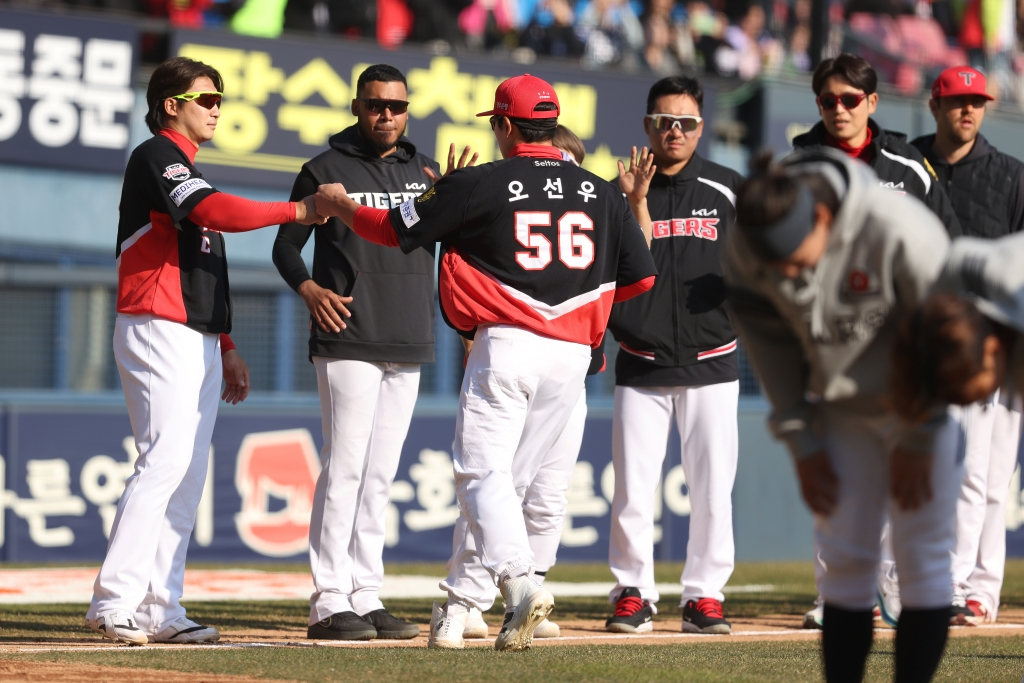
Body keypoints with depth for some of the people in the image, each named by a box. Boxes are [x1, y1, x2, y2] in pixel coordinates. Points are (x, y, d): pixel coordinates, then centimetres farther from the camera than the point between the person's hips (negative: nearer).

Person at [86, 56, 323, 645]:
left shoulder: (187, 169, 24)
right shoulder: (157, 157, -7)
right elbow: (217, 212, -25)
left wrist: (227, 348, 21)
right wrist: (296, 211, -19)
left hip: (199, 341, 10)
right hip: (160, 332, -10)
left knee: (190, 473, 5)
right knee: (165, 460, -17)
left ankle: (160, 609, 3)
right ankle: (114, 602, -20)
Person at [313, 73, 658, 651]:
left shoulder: (481, 184, -2)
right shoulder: (601, 193, 9)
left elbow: (394, 229, 6)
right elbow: (640, 278, 11)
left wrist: (337, 204, 25)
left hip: (505, 344, -5)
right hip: (573, 354, 5)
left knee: (482, 473, -8)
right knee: (506, 476, 15)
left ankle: (520, 583, -31)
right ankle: (464, 600, 18)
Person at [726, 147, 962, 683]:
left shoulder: (900, 231, -30)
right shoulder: (743, 250, -17)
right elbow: (771, 350, -1)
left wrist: (918, 441, -11)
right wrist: (801, 444, -1)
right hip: (841, 410, 4)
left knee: (922, 556, -5)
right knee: (844, 556, 1)